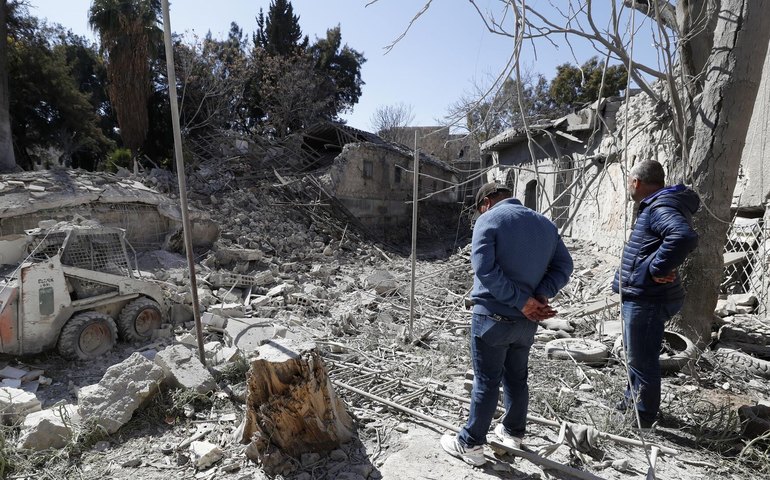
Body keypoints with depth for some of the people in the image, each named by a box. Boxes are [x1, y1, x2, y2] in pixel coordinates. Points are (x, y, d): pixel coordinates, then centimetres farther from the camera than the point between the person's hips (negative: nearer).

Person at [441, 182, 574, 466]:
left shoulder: (489, 219, -9)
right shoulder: (546, 224, 9)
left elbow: (484, 268, -21)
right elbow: (564, 266, 4)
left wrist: (522, 301, -16)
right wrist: (540, 296, -7)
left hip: (493, 317, -5)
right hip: (527, 320, 6)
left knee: (486, 382, 4)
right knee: (517, 378, 21)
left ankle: (471, 444, 17)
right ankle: (513, 432, 38)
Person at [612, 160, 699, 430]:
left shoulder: (662, 207, -19)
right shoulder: (656, 206, 14)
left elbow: (684, 237, -40)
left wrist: (655, 269, -29)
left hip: (647, 300, -11)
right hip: (641, 296, 11)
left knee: (642, 359, 3)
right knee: (635, 354, 25)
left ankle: (644, 419, 21)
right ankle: (632, 399, 44)